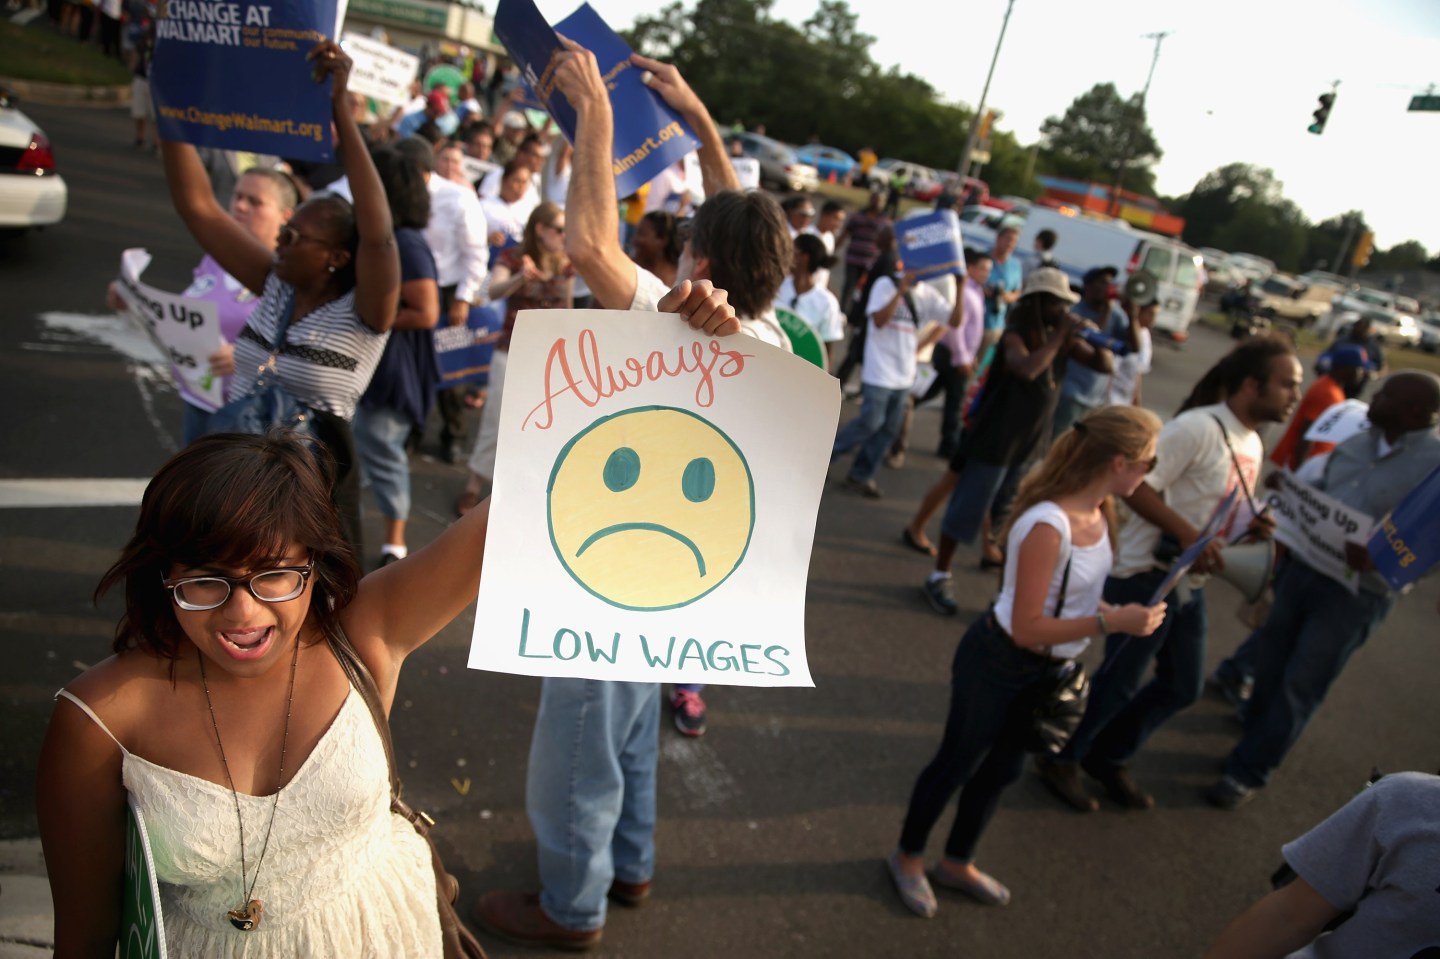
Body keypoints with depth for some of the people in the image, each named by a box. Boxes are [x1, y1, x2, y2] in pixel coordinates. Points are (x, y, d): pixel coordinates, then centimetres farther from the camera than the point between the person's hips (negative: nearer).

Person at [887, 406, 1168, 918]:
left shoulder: (1098, 510, -7)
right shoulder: (1047, 526, -33)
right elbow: (1027, 628, -30)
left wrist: (1111, 611, -6)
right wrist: (1112, 622, -30)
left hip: (1047, 670, 9)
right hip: (999, 663, -8)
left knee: (1002, 768, 24)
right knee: (957, 763, 13)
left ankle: (958, 863, 48)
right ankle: (908, 857, 39)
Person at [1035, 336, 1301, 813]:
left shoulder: (1252, 444, 10)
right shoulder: (1198, 428, -19)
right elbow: (1137, 487, -24)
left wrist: (1252, 527, -1)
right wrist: (1188, 534, -29)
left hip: (1190, 584, 9)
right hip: (1147, 574, -9)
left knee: (1183, 686, 17)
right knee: (1119, 681, 2)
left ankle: (1109, 757, 36)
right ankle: (1061, 760, 24)